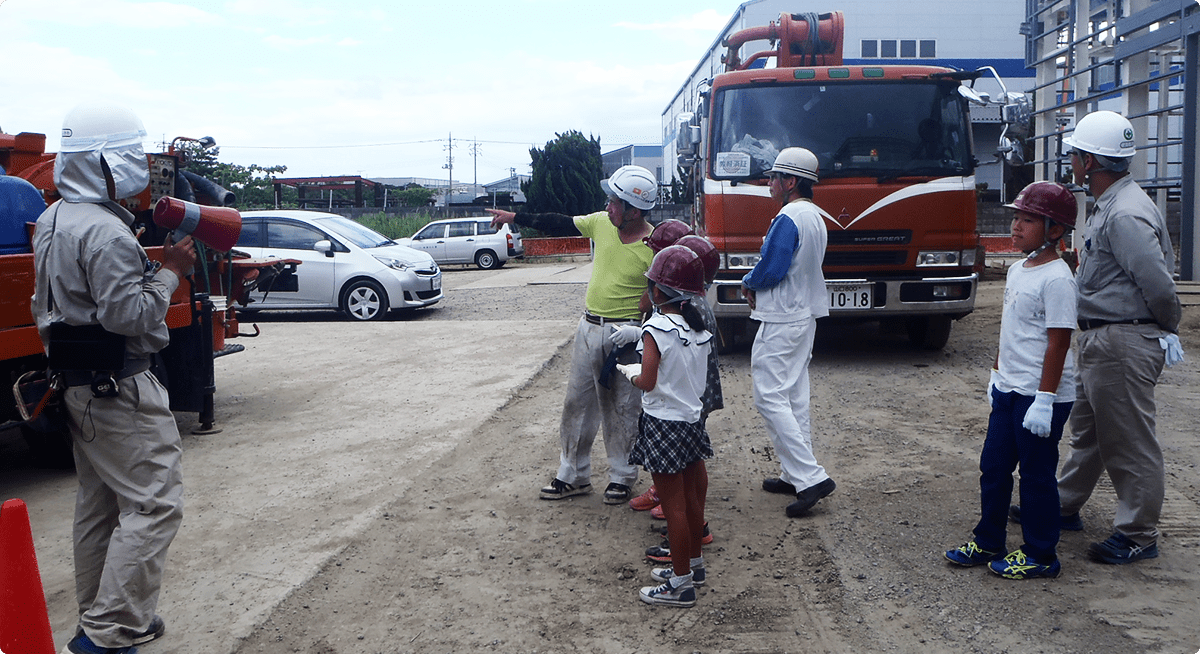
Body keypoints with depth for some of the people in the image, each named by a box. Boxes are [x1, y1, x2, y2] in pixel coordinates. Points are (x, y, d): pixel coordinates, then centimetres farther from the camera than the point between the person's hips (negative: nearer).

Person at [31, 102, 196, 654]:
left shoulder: (52, 221, 12)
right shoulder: (106, 232, -21)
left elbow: (46, 304, 21)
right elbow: (129, 314, -24)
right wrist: (171, 272, -13)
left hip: (76, 381, 11)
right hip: (118, 388, -11)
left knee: (99, 502, 18)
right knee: (154, 503, -7)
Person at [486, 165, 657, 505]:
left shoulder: (655, 247, -16)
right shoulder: (601, 222, -1)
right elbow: (561, 225, 13)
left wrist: (637, 331, -22)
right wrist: (514, 217, 16)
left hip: (624, 337, -6)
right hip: (589, 327, 6)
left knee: (622, 411, 6)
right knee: (577, 402, 11)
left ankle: (621, 478, 23)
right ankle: (573, 476, 23)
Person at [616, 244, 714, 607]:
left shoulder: (656, 329, -19)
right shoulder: (700, 327, 3)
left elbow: (647, 382, -22)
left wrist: (631, 373, -1)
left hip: (663, 424, -8)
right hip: (692, 418, 8)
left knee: (674, 504, 0)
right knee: (691, 498, 19)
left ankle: (681, 583, 9)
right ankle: (694, 564, 34)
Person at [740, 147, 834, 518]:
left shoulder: (788, 219, -18)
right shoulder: (815, 217, 14)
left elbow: (770, 270, -22)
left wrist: (747, 282, 0)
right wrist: (758, 287, 7)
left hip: (782, 321, -10)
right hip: (805, 314, 10)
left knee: (770, 396, -8)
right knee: (794, 396, 14)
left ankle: (811, 476, -12)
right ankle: (795, 474, 20)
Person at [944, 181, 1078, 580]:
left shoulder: (1056, 278, -17)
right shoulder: (1017, 270, 10)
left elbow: (1058, 341, -20)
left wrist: (1044, 400, -21)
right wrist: (997, 374, 22)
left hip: (1041, 395, -9)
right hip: (1008, 389, 9)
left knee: (1036, 474, 3)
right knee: (993, 467, 14)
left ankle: (1041, 556, 18)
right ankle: (987, 543, 28)